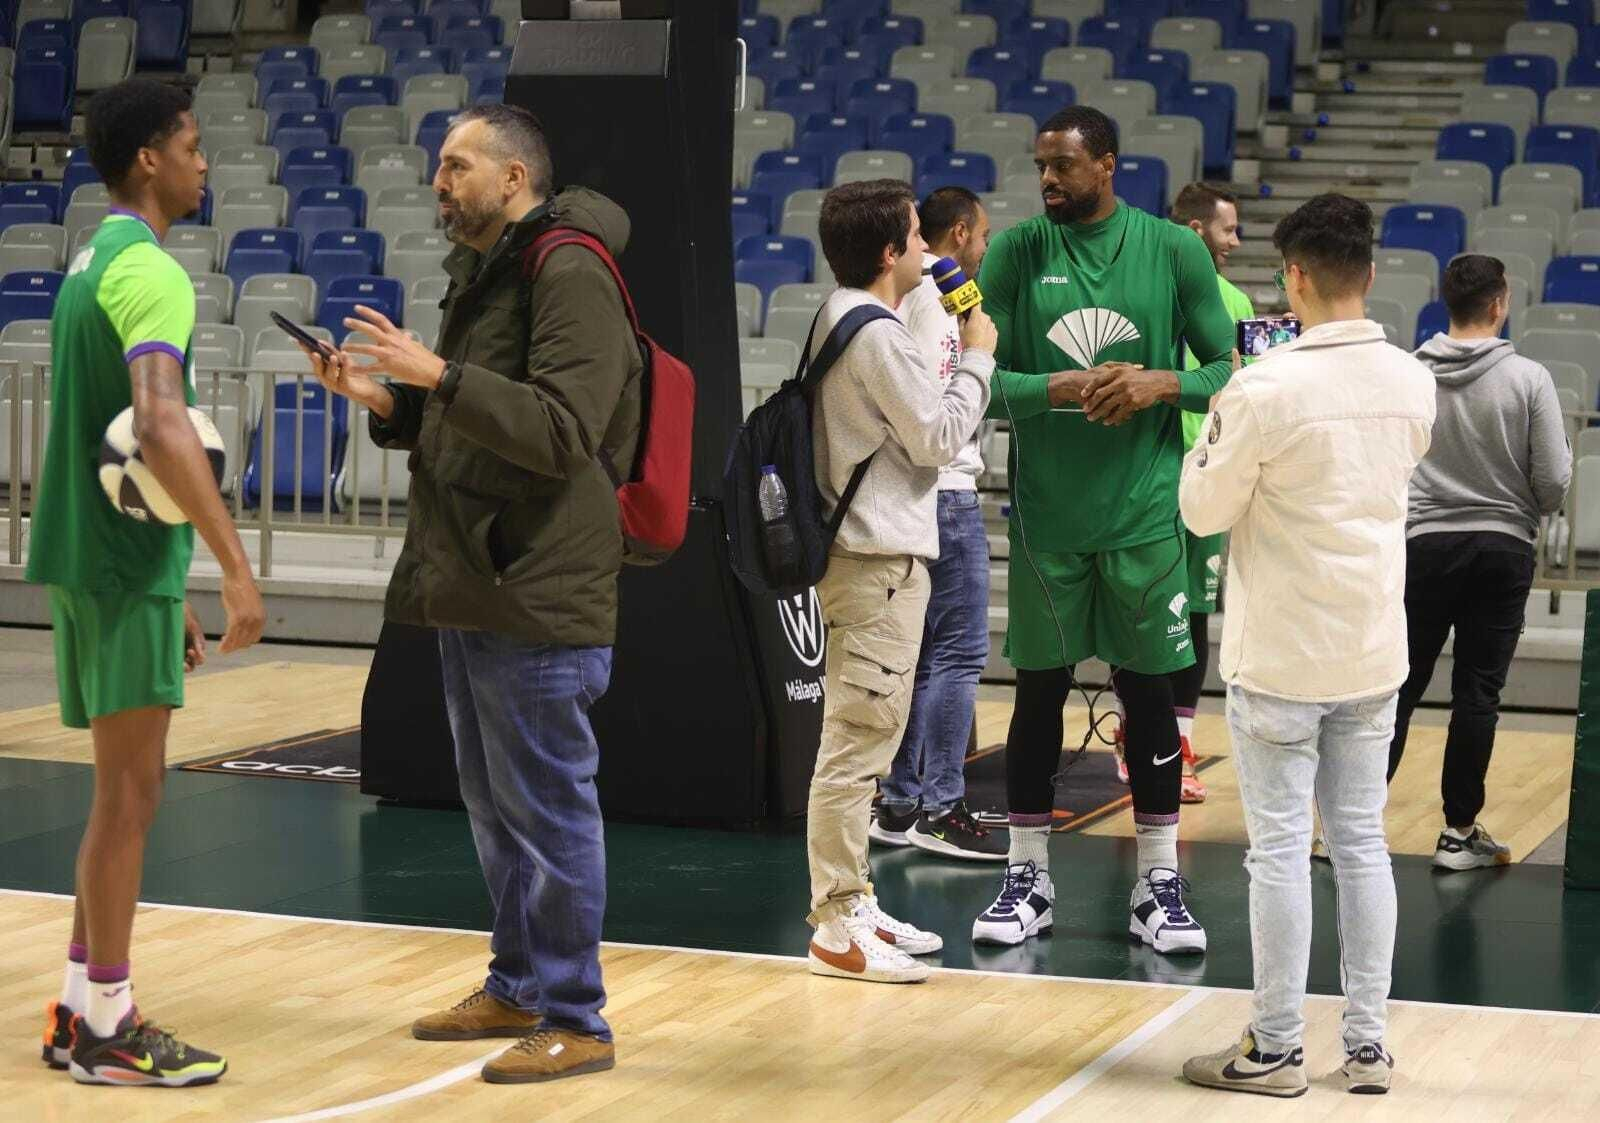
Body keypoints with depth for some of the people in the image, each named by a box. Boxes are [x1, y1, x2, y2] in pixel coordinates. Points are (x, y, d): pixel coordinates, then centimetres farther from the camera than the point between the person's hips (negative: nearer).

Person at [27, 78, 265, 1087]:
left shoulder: (96, 262, 16)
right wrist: (236, 566, -30)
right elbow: (162, 426, -30)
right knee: (131, 795, -4)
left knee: (125, 793, 14)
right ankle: (108, 1030, 3)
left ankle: (82, 1008, 19)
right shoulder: (149, 269, -15)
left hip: (96, 558, 9)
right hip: (123, 564, -9)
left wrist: (172, 592, 23)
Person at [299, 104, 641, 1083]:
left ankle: (574, 1021, 5)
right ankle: (516, 991, 30)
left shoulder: (571, 277, -13)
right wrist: (383, 397, 6)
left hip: (539, 602, -10)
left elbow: (562, 430, -23)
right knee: (494, 806, 18)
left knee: (547, 809, -3)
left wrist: (437, 375, -27)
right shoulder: (482, 275, 18)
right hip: (472, 591, 10)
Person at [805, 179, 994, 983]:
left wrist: (960, 355, 11)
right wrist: (977, 357, -4)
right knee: (858, 743, -8)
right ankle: (837, 928, -6)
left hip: (864, 554, 11)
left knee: (861, 742, 16)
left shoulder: (842, 318, 15)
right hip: (879, 561, -11)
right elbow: (939, 436, -15)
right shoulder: (876, 334, -16)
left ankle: (853, 903, 23)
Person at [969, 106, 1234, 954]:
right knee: (1038, 692, 7)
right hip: (1045, 513, 1)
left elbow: (1227, 373, 2)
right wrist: (1060, 389, -19)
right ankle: (1027, 879, 17)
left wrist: (1161, 383, -18)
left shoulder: (1174, 252, -1)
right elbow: (980, 382, -2)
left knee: (1148, 693, 5)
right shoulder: (1016, 253, 1)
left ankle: (1158, 885, 14)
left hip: (1143, 512, -1)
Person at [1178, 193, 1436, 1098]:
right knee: (1362, 841, 12)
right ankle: (1369, 1042, 16)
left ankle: (1277, 1049, 8)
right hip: (1375, 653, 5)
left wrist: (1215, 429, 9)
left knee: (1280, 847, 2)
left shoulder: (1267, 390, -18)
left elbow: (1203, 511, -8)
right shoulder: (1414, 384, 0)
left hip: (1281, 656, -5)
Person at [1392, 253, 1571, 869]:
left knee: (1400, 685, 9)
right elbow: (1554, 481, -7)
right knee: (1477, 691, 5)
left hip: (1424, 543, 1)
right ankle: (1459, 831, 9)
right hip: (1502, 547, -1)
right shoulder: (1528, 379, -9)